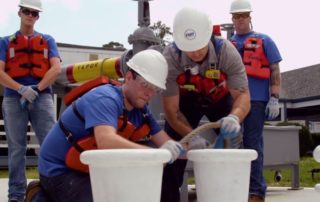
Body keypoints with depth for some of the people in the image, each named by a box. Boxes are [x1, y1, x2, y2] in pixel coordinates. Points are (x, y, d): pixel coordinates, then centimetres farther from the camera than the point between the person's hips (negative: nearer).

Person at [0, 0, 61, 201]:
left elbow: (56, 68, 3)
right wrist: (21, 89, -14)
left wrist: (37, 88, -10)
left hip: (42, 97, 0)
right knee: (16, 148, 1)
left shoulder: (48, 40, 16)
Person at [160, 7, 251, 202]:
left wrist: (234, 117, -59)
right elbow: (171, 110, -29)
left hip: (220, 98, 0)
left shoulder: (226, 51, -34)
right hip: (185, 100, 0)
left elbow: (243, 95, -36)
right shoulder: (170, 58, -34)